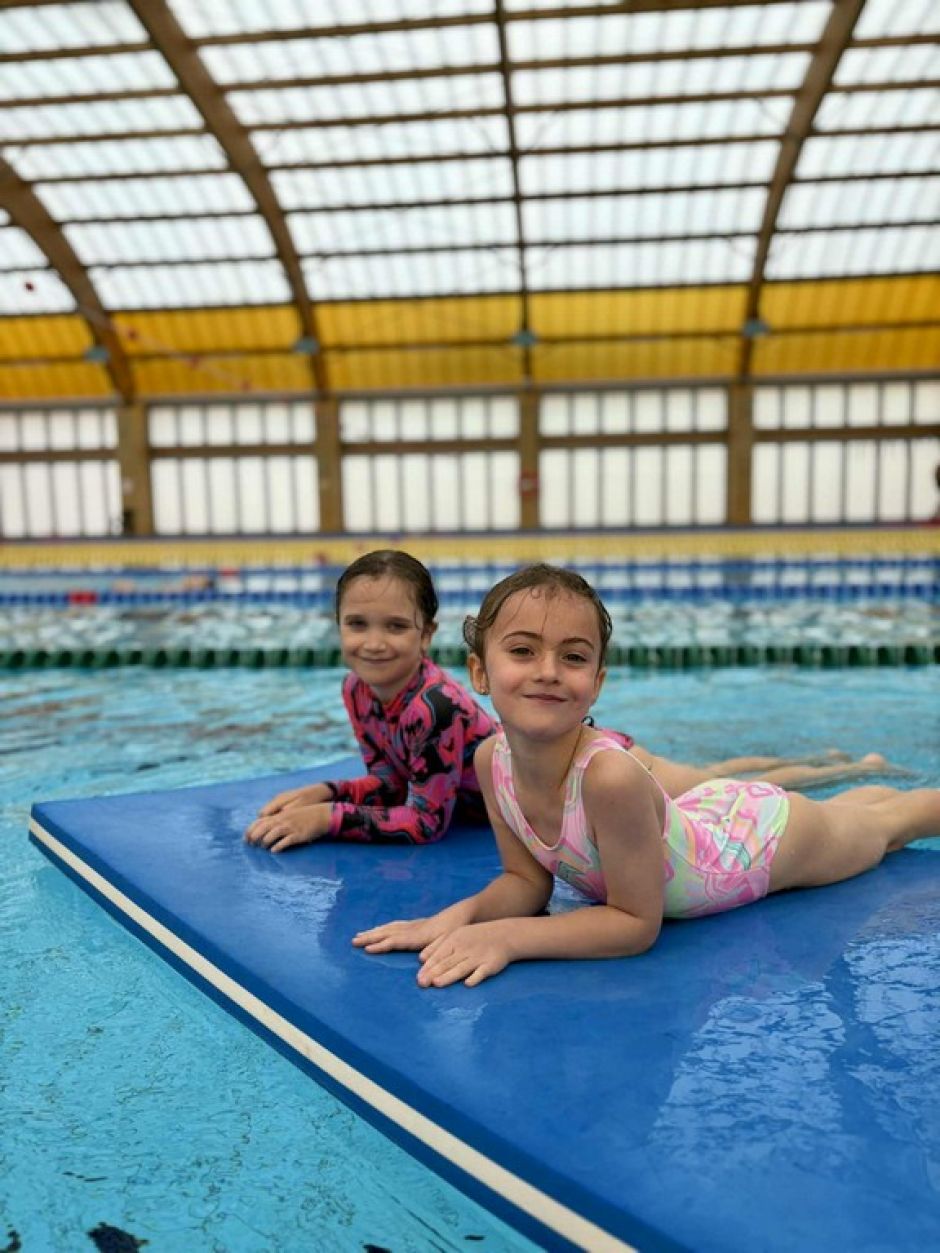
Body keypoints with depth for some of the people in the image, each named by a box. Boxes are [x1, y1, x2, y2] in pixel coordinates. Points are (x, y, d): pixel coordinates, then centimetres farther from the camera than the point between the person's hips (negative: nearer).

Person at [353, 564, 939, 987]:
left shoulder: (610, 774, -45)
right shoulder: (492, 760, -25)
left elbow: (637, 922, -35)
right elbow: (526, 880, -13)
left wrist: (507, 938, -41)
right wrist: (461, 915, -31)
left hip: (768, 835, -5)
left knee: (886, 823, 28)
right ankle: (869, 778, 62)